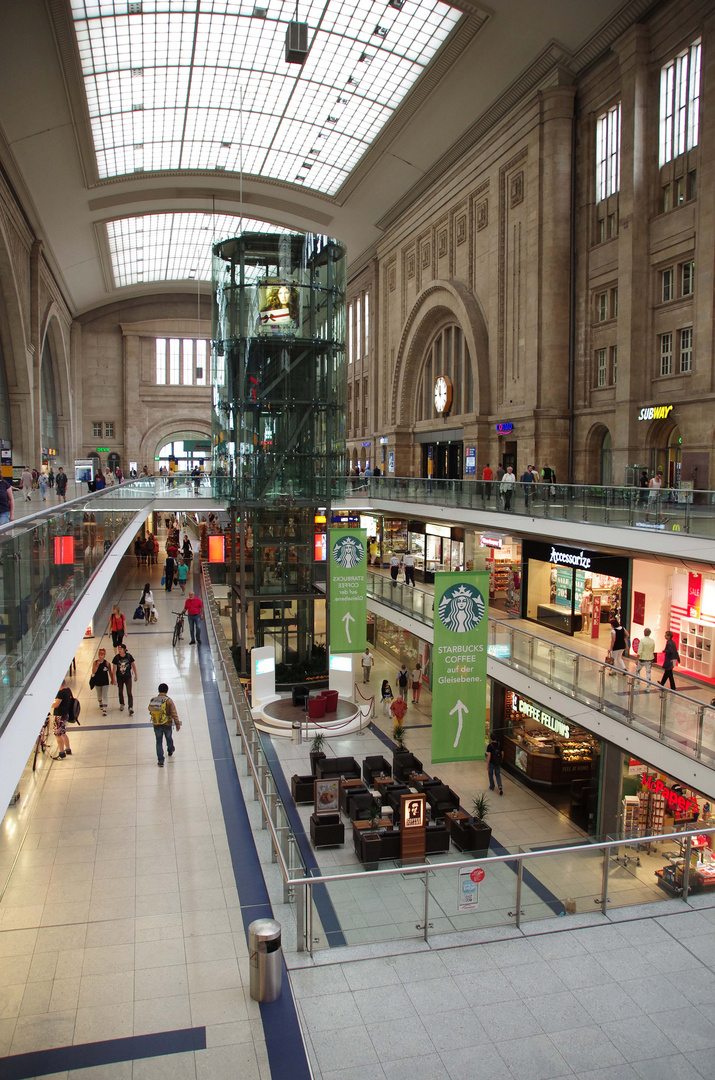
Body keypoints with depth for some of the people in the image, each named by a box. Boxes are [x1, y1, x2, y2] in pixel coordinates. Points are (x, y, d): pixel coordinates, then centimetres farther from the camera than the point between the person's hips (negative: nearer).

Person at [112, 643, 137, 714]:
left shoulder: (129, 656, -15)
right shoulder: (116, 657, -13)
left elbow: (133, 665, -2)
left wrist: (135, 675, 2)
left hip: (128, 677, -2)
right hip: (119, 677, 2)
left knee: (129, 692, -6)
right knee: (120, 692, 17)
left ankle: (131, 708, -3)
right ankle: (122, 704, 40)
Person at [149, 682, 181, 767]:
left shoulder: (153, 700, -6)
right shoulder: (168, 701, -16)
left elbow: (150, 710, 10)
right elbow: (174, 714, -16)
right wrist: (177, 724, -9)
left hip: (156, 725, 1)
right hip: (167, 724, -1)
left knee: (159, 742, 10)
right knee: (169, 738, 23)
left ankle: (160, 761, 8)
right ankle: (170, 751, 50)